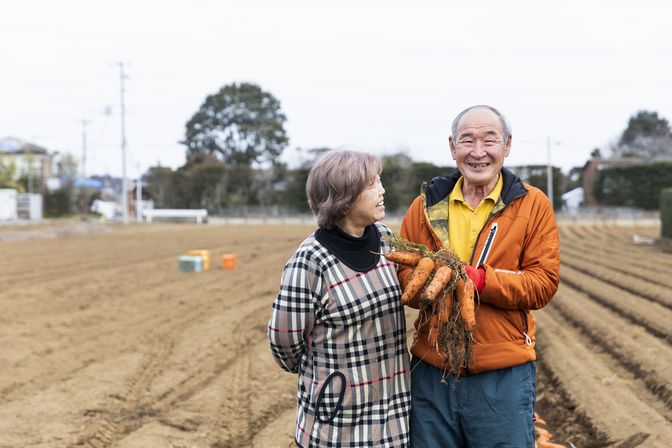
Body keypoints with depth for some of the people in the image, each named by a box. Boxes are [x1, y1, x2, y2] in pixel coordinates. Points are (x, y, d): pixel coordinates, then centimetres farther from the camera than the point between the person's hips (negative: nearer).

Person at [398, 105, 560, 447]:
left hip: (503, 379, -2)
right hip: (431, 374, 3)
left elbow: (544, 283, -6)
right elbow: (401, 273, 7)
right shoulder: (426, 204, 7)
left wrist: (480, 280, -22)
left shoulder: (532, 204, 0)